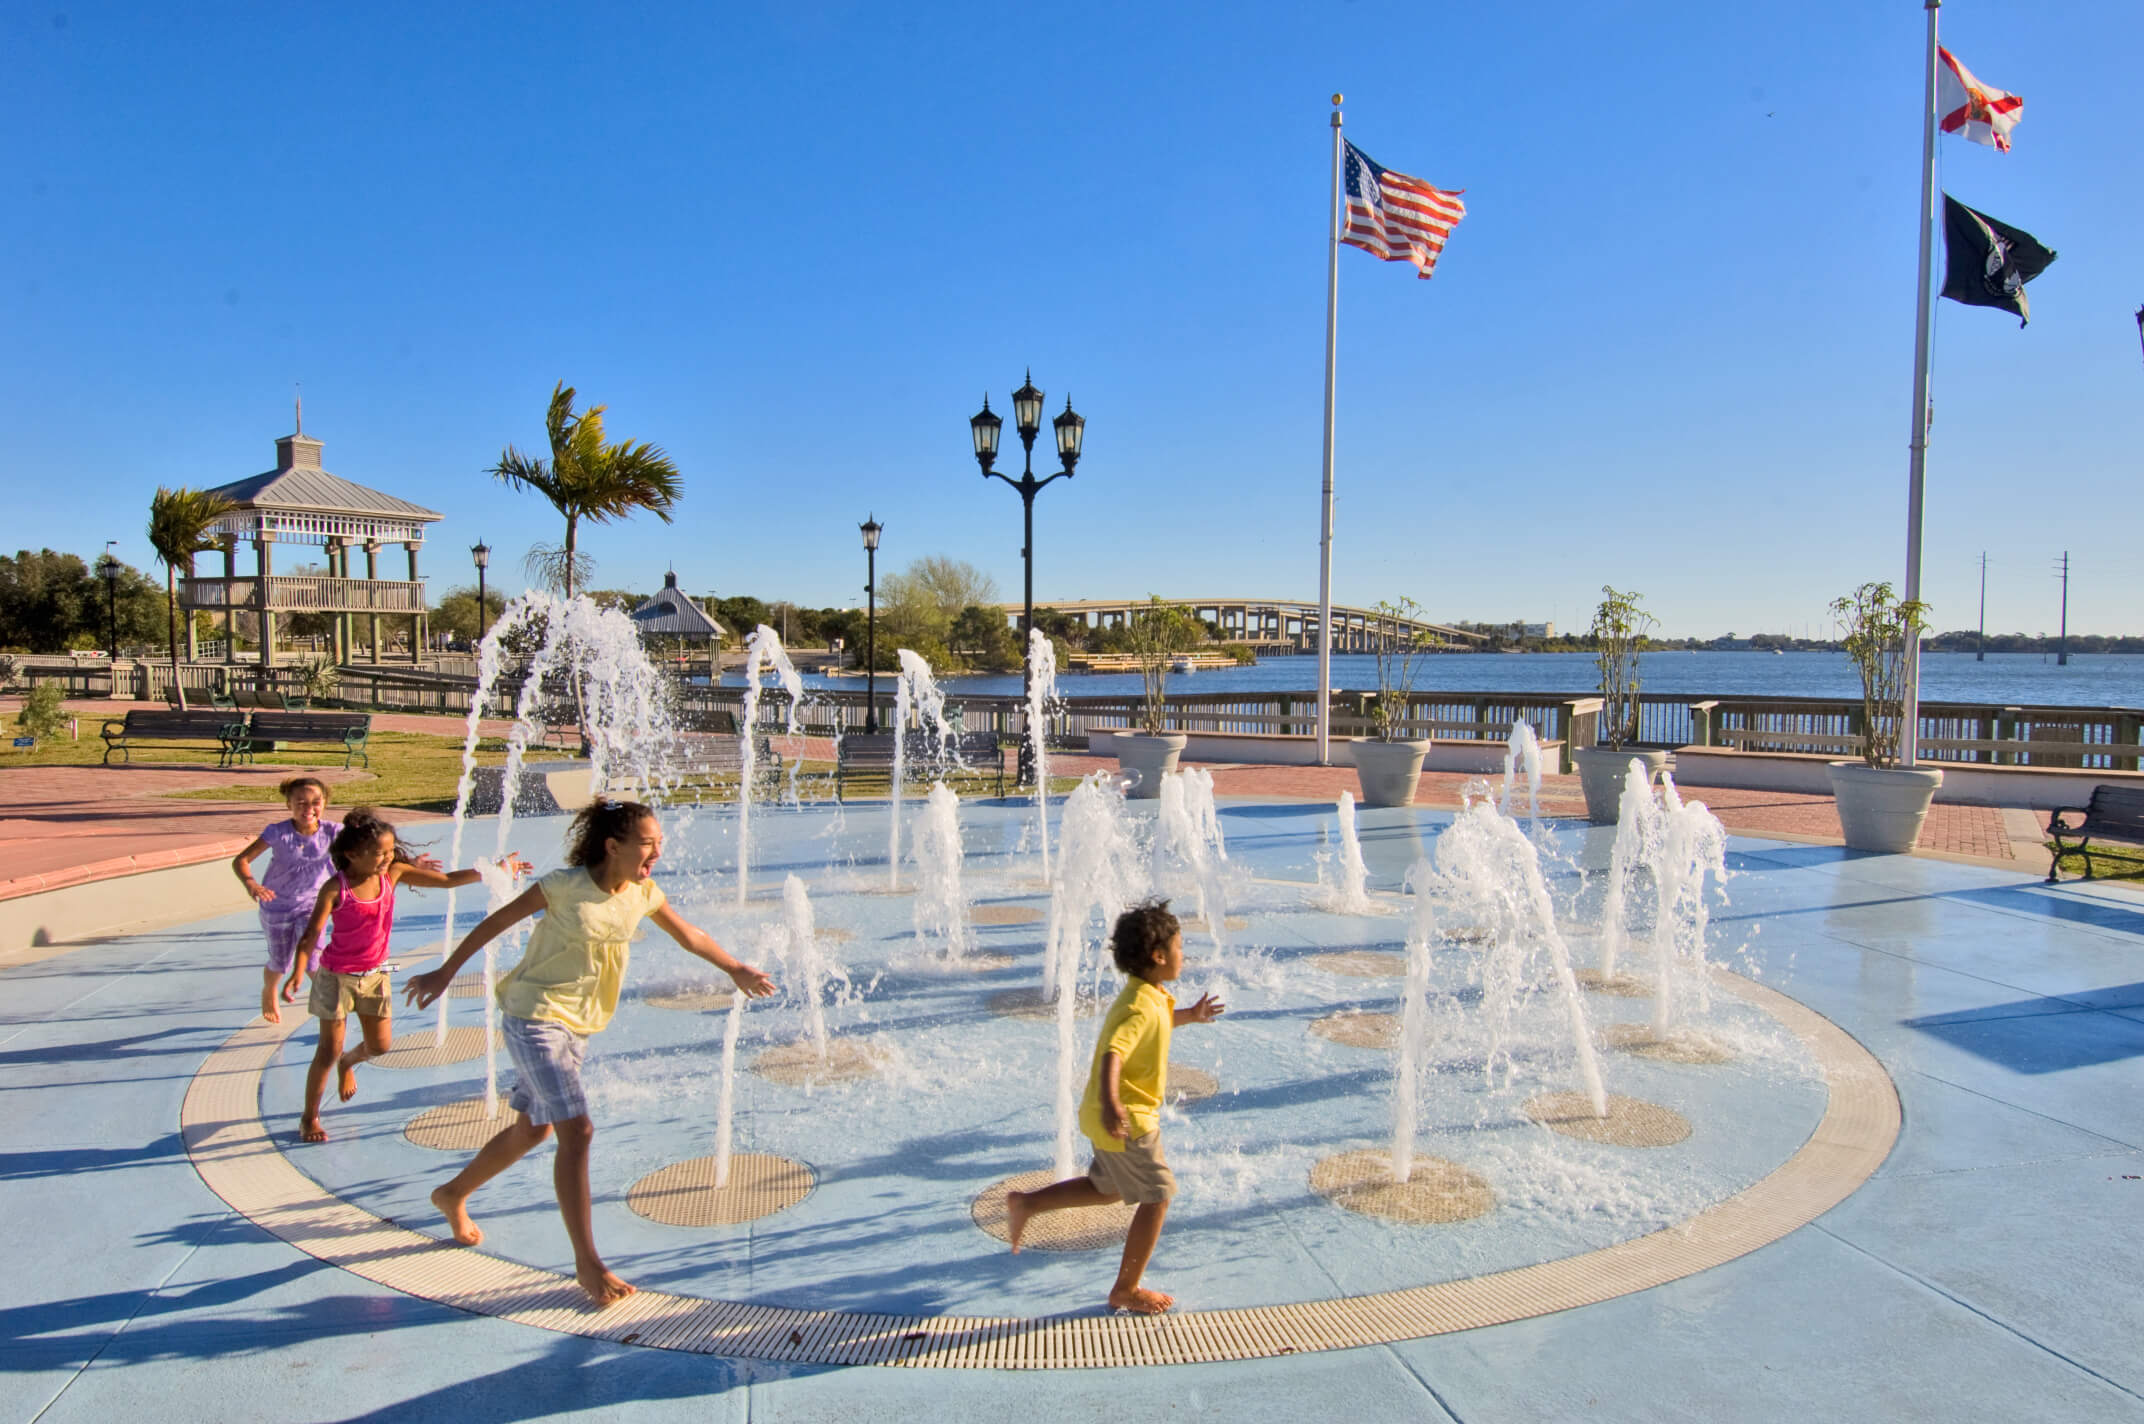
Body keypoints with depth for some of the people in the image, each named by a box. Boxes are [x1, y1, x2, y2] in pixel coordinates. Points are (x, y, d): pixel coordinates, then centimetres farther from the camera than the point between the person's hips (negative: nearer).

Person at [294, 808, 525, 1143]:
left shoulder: (393, 873, -8)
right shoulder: (336, 889, -21)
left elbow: (447, 880, -5)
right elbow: (311, 934, -26)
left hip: (375, 974, 5)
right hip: (337, 976, -5)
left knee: (380, 1045, 10)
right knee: (328, 1051, 0)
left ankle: (347, 1063, 46)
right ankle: (310, 1118, 21)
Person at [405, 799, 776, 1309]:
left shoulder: (643, 894, -1)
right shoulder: (567, 885, -19)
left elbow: (689, 936, 13)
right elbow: (498, 921, -9)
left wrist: (736, 970, 19)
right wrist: (444, 973, -4)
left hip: (578, 1026, 8)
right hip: (535, 1017, -8)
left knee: (533, 1128, 20)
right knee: (577, 1131, -14)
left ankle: (453, 1195, 46)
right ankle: (588, 1264, -7)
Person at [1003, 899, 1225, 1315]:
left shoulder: (1147, 996, 6)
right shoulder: (1143, 1008, -26)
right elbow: (1113, 1054, -42)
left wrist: (1190, 1015, 34)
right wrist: (1111, 1104, -56)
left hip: (1110, 1116, 10)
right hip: (1128, 1119, -10)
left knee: (1109, 1188, 25)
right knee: (1157, 1196, 4)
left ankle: (1027, 1203, 26)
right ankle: (1126, 1291, 16)